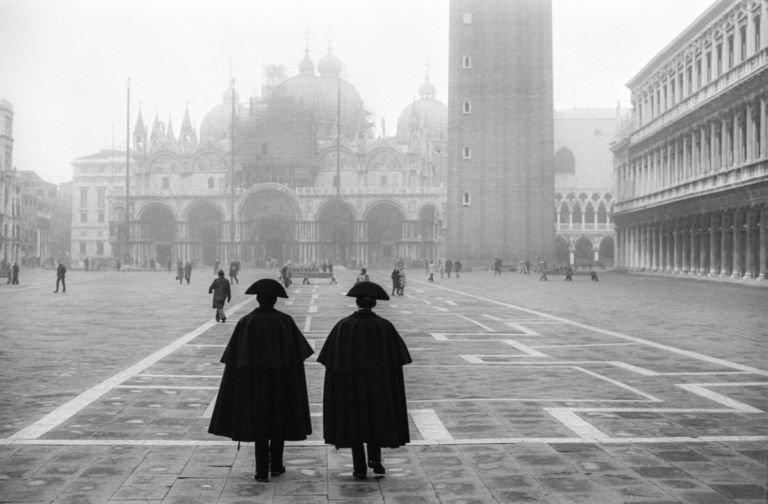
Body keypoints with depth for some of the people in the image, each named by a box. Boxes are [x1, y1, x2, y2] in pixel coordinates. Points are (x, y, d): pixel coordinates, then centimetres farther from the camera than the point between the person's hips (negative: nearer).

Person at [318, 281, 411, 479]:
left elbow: (331, 359, -4)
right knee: (378, 418, 19)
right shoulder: (385, 326, -8)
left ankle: (360, 467, 10)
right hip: (378, 381, 0)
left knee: (354, 422, 11)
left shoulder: (342, 326, -7)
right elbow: (397, 358, -5)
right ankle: (374, 457, 3)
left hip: (349, 383, 0)